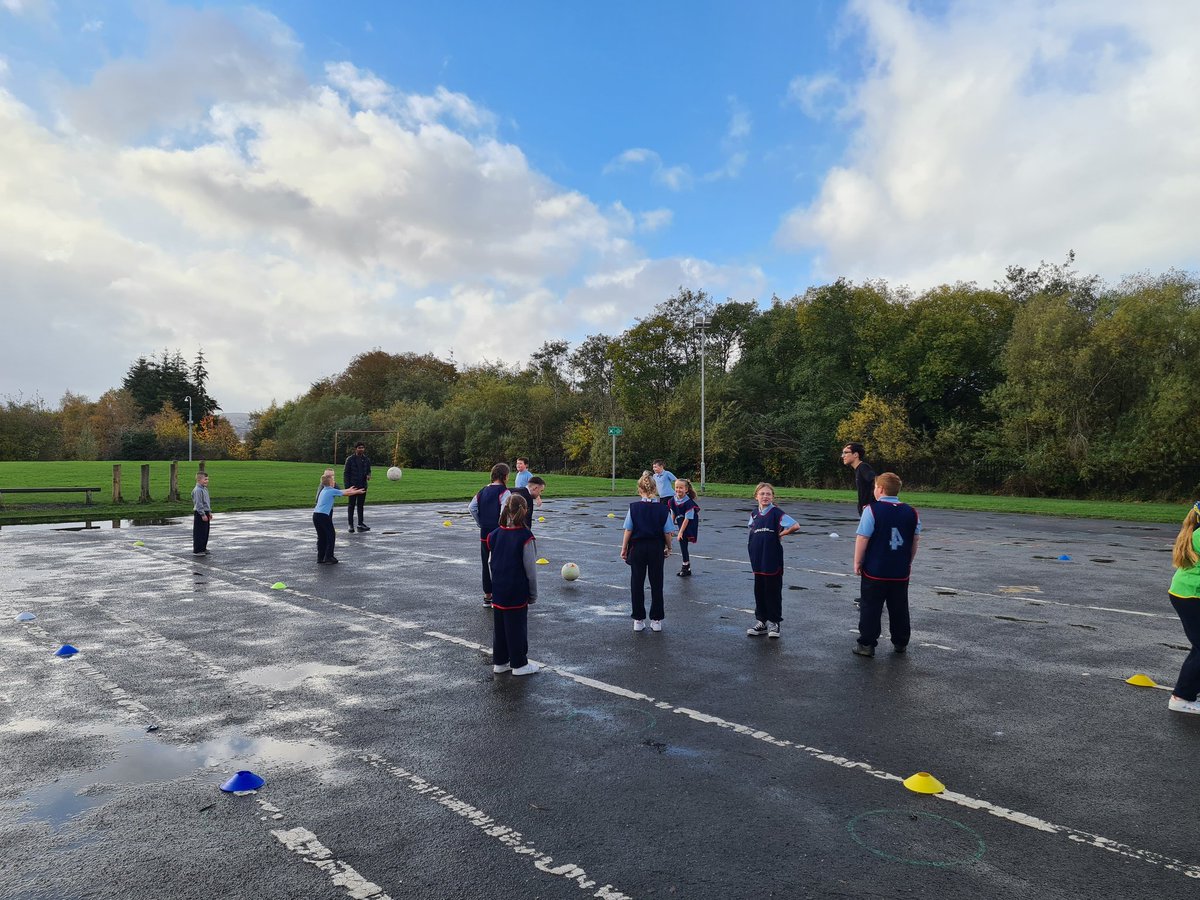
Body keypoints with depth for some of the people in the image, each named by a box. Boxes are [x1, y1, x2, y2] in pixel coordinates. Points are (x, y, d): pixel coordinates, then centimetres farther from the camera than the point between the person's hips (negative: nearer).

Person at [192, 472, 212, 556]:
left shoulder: (205, 489, 13)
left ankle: (203, 548, 24)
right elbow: (198, 504, -21)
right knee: (199, 533, -4)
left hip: (205, 513, 10)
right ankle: (197, 551, 1)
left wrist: (209, 512, 22)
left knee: (205, 532, 14)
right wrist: (203, 514, -21)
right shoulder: (197, 490, -17)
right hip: (199, 514, -10)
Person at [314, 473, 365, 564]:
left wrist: (349, 490, 48)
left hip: (315, 515, 8)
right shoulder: (332, 491, -2)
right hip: (324, 516, -8)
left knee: (321, 536, 15)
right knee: (331, 535, 4)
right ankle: (329, 558, 3)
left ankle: (321, 557, 19)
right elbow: (346, 494, 9)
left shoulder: (323, 490, 19)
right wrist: (357, 492, 25)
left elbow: (340, 492, 34)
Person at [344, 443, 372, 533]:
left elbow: (368, 470, 15)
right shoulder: (350, 459, -5)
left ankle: (360, 524, 12)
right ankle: (351, 525, 6)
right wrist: (347, 487, -11)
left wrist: (368, 475, -10)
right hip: (352, 486, -4)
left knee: (361, 505, 8)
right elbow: (346, 474, -4)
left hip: (362, 486, 4)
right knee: (351, 505, 2)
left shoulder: (366, 459, 6)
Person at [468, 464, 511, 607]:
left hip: (484, 533, 6)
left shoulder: (483, 491, 8)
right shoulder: (504, 492, -13)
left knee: (486, 564, 14)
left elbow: (471, 508, 5)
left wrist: (480, 523, 10)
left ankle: (487, 596, 23)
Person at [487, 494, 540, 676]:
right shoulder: (526, 538, -17)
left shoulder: (495, 534, -1)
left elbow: (493, 563, 8)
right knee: (517, 627, 6)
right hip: (517, 593, -5)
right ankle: (519, 664, 17)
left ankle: (499, 662, 26)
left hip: (498, 591, 5)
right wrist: (533, 594, -1)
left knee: (499, 627, 15)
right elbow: (530, 570, -12)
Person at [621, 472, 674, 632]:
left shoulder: (634, 507, -8)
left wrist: (624, 549, 4)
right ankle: (656, 620, 16)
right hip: (656, 549, 0)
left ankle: (639, 620, 15)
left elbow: (628, 531, -7)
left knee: (637, 584, 10)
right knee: (656, 585, 11)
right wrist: (668, 548, 11)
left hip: (637, 548, 0)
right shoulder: (663, 509, -7)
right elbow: (668, 533, -5)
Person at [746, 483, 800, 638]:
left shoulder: (777, 513, -10)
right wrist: (753, 545, 9)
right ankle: (761, 621, 22)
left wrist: (779, 534, -10)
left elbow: (796, 526, -20)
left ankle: (774, 622, 16)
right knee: (759, 591, 11)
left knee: (773, 591, 4)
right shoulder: (754, 514, 7)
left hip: (773, 560, -5)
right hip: (758, 561, 5)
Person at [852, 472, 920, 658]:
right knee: (899, 608, 17)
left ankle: (866, 644, 8)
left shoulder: (872, 509, -14)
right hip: (901, 572, 5)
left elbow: (862, 539, -15)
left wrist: (857, 563, -5)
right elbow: (915, 540, 9)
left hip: (875, 571, -4)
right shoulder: (911, 512, 2)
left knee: (870, 608, 4)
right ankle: (901, 643, 27)